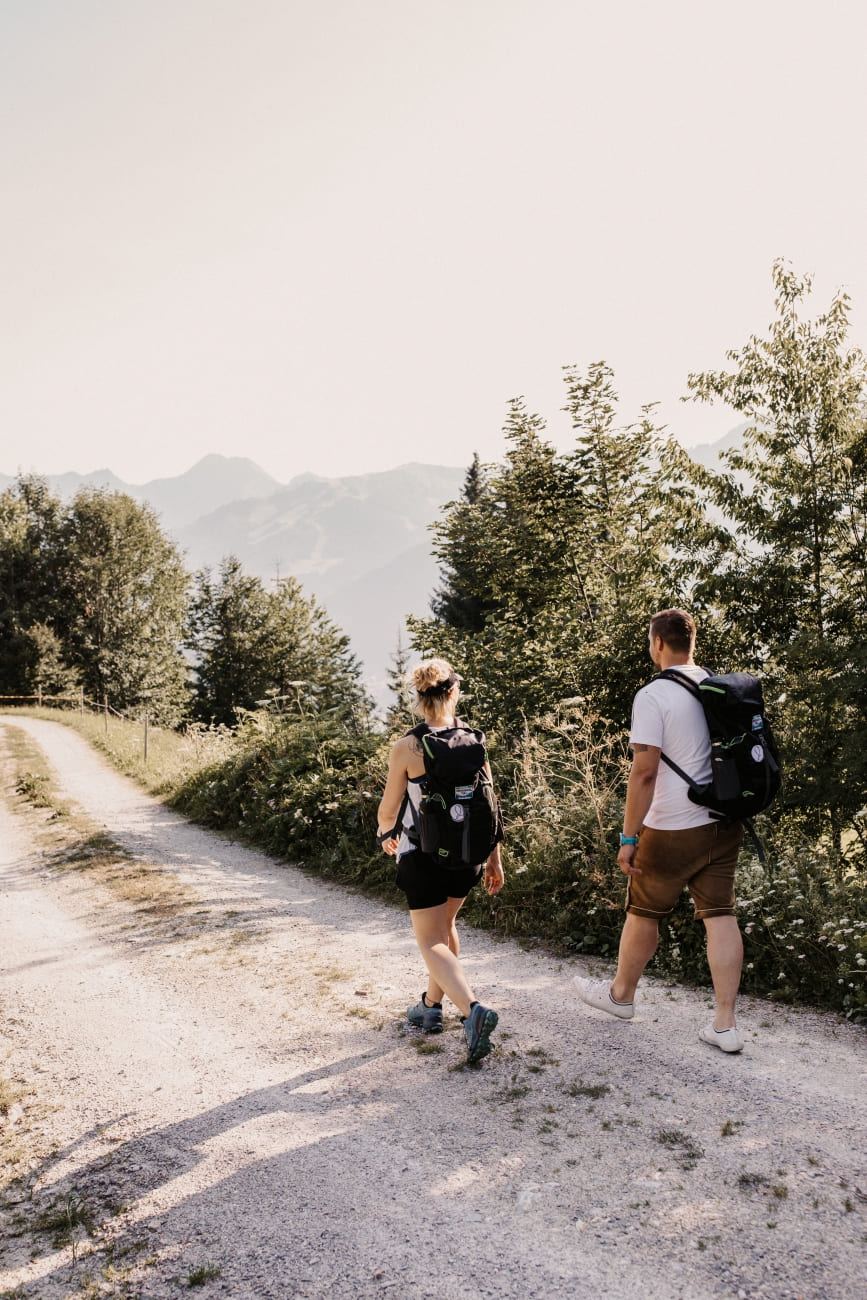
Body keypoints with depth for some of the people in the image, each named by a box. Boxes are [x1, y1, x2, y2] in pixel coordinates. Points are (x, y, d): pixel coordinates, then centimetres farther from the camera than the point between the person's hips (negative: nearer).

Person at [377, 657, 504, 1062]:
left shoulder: (407, 748, -14)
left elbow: (389, 809, -5)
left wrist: (386, 836, 18)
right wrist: (494, 860, 8)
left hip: (421, 856, -4)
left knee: (432, 942, 3)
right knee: (445, 925, 26)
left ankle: (472, 1009, -18)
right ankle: (431, 1005, 37)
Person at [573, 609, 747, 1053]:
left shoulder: (653, 696, -15)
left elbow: (644, 771, -19)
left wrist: (628, 837, -15)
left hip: (673, 831, -6)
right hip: (724, 824, 6)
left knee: (643, 912, 13)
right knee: (720, 916, 6)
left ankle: (621, 994, 32)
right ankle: (725, 1025, 8)